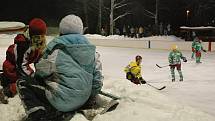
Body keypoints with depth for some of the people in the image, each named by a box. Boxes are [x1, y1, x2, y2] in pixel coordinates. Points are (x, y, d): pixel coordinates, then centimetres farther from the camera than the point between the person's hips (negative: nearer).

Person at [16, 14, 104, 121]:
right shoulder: (91, 49, 6)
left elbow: (41, 72, 2)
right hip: (83, 101, 6)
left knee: (23, 82, 7)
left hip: (61, 100, -6)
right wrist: (91, 98, 24)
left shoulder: (56, 47, -8)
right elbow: (97, 77, 10)